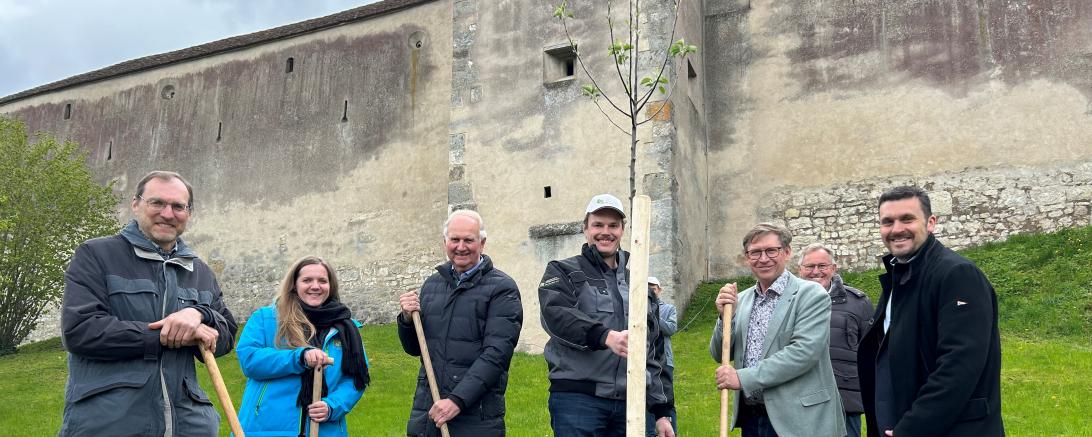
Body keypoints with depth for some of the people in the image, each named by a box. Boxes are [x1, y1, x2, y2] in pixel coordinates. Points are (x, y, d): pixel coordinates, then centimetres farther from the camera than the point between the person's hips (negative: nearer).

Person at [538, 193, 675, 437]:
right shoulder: (563, 272, 7)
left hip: (631, 404, 5)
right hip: (577, 399, -5)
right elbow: (556, 314, -16)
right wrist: (606, 336, -32)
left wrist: (663, 411, 16)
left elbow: (656, 356, 22)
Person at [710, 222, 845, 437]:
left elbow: (805, 351, -20)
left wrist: (743, 377, -19)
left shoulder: (811, 295, -8)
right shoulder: (741, 299, 9)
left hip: (797, 420, -5)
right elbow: (720, 355, 10)